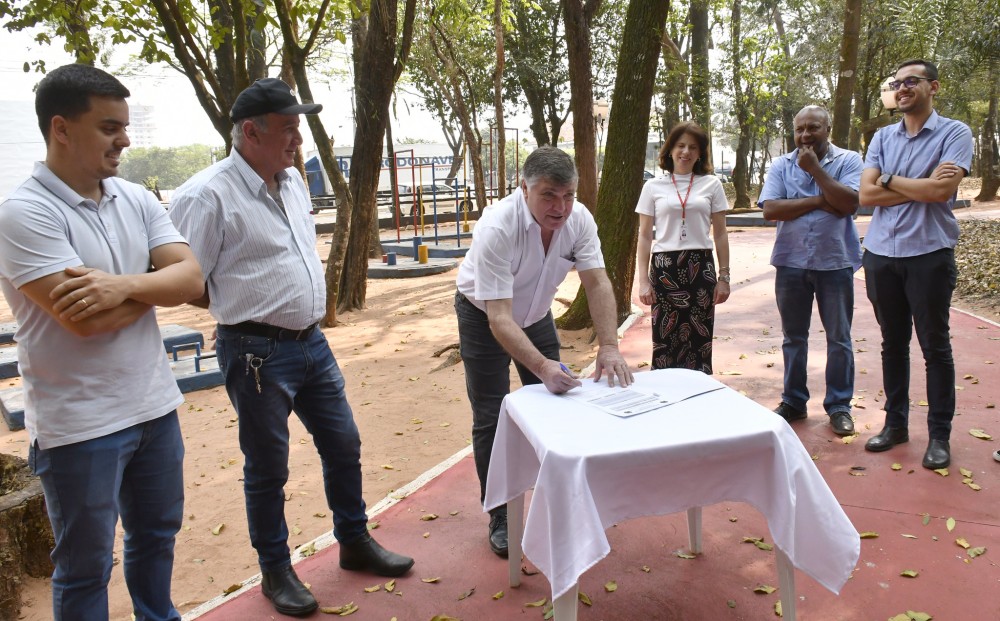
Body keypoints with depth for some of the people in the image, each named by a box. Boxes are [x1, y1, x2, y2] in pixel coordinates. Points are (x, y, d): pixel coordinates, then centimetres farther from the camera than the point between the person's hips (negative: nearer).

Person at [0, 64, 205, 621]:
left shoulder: (136, 200, 4)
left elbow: (192, 279, -6)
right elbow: (85, 320, -24)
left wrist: (125, 285, -22)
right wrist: (153, 285, -8)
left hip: (155, 406, 6)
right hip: (80, 424, -6)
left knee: (157, 534, 23)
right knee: (86, 567, 12)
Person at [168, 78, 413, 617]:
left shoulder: (292, 180, 8)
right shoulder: (208, 195, -17)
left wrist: (308, 313, 13)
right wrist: (238, 306, -2)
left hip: (311, 343, 8)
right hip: (258, 352, -7)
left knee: (343, 445, 16)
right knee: (267, 468, 9)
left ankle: (355, 543, 37)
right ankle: (276, 572, 30)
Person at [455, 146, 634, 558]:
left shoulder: (578, 219, -20)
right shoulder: (496, 228, -36)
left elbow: (597, 282, -21)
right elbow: (499, 318, -39)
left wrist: (609, 346, -35)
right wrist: (542, 366, -51)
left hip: (535, 314, 5)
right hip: (484, 318, -5)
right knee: (491, 419, -3)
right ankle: (500, 516, 13)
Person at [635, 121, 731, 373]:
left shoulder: (712, 184, 6)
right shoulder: (653, 187, 5)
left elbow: (720, 235, 8)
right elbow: (644, 237, 5)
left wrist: (724, 277, 3)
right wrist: (643, 280, -2)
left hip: (701, 267, 1)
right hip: (664, 268, 0)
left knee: (699, 342, 3)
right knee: (665, 344, 1)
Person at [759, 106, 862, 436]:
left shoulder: (848, 160, 0)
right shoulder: (781, 166, 4)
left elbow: (849, 203, -16)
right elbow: (770, 209, -9)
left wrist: (815, 168, -14)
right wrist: (818, 201, -13)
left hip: (835, 262, -2)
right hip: (791, 262, 2)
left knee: (839, 339, 6)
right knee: (793, 337, 11)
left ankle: (839, 406, 18)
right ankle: (793, 401, 24)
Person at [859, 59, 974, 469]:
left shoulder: (954, 133, -2)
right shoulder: (883, 137, 10)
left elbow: (942, 191, -17)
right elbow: (866, 194, -2)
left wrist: (889, 179, -6)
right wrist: (922, 187, -10)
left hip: (929, 253, -4)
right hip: (881, 253, 4)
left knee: (935, 346, 4)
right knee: (893, 343, 12)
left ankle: (939, 435, 15)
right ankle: (895, 423, 24)